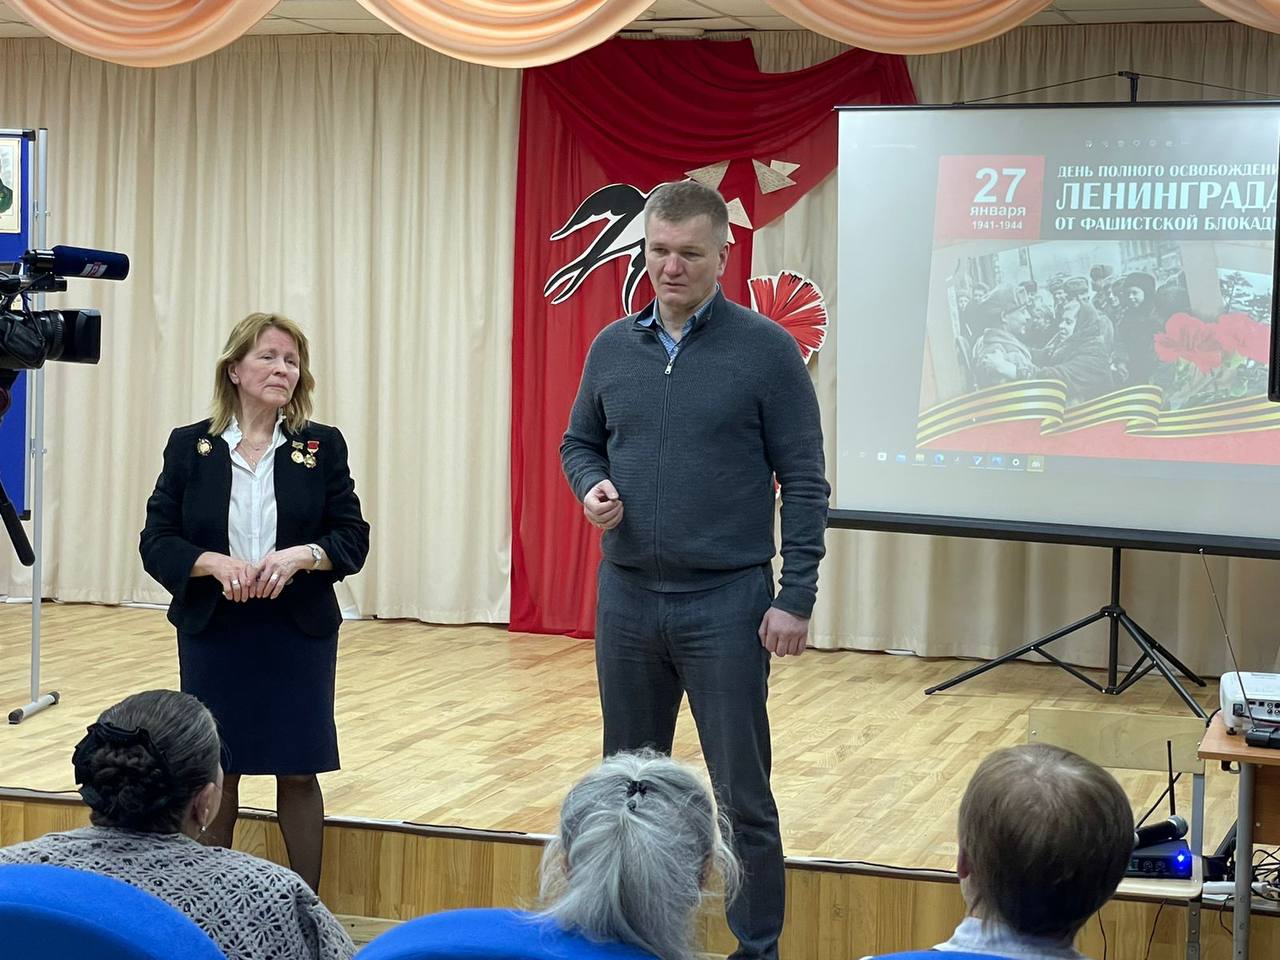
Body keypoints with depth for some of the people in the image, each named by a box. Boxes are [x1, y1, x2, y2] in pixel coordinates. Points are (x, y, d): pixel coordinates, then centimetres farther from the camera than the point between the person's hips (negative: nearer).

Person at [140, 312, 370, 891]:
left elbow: (353, 539, 0)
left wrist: (300, 555, -19)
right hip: (213, 632, 0)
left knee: (298, 773, 3)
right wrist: (215, 563, -19)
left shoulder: (322, 447, 2)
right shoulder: (190, 446, 2)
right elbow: (156, 542, -1)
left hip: (300, 633, 0)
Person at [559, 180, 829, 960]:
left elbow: (804, 482, -6)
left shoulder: (766, 350, -7)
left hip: (727, 603, -4)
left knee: (744, 794, 1)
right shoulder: (612, 349, 6)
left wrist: (796, 597, -11)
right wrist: (592, 486, -5)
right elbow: (579, 443, 19)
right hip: (626, 599, 4)